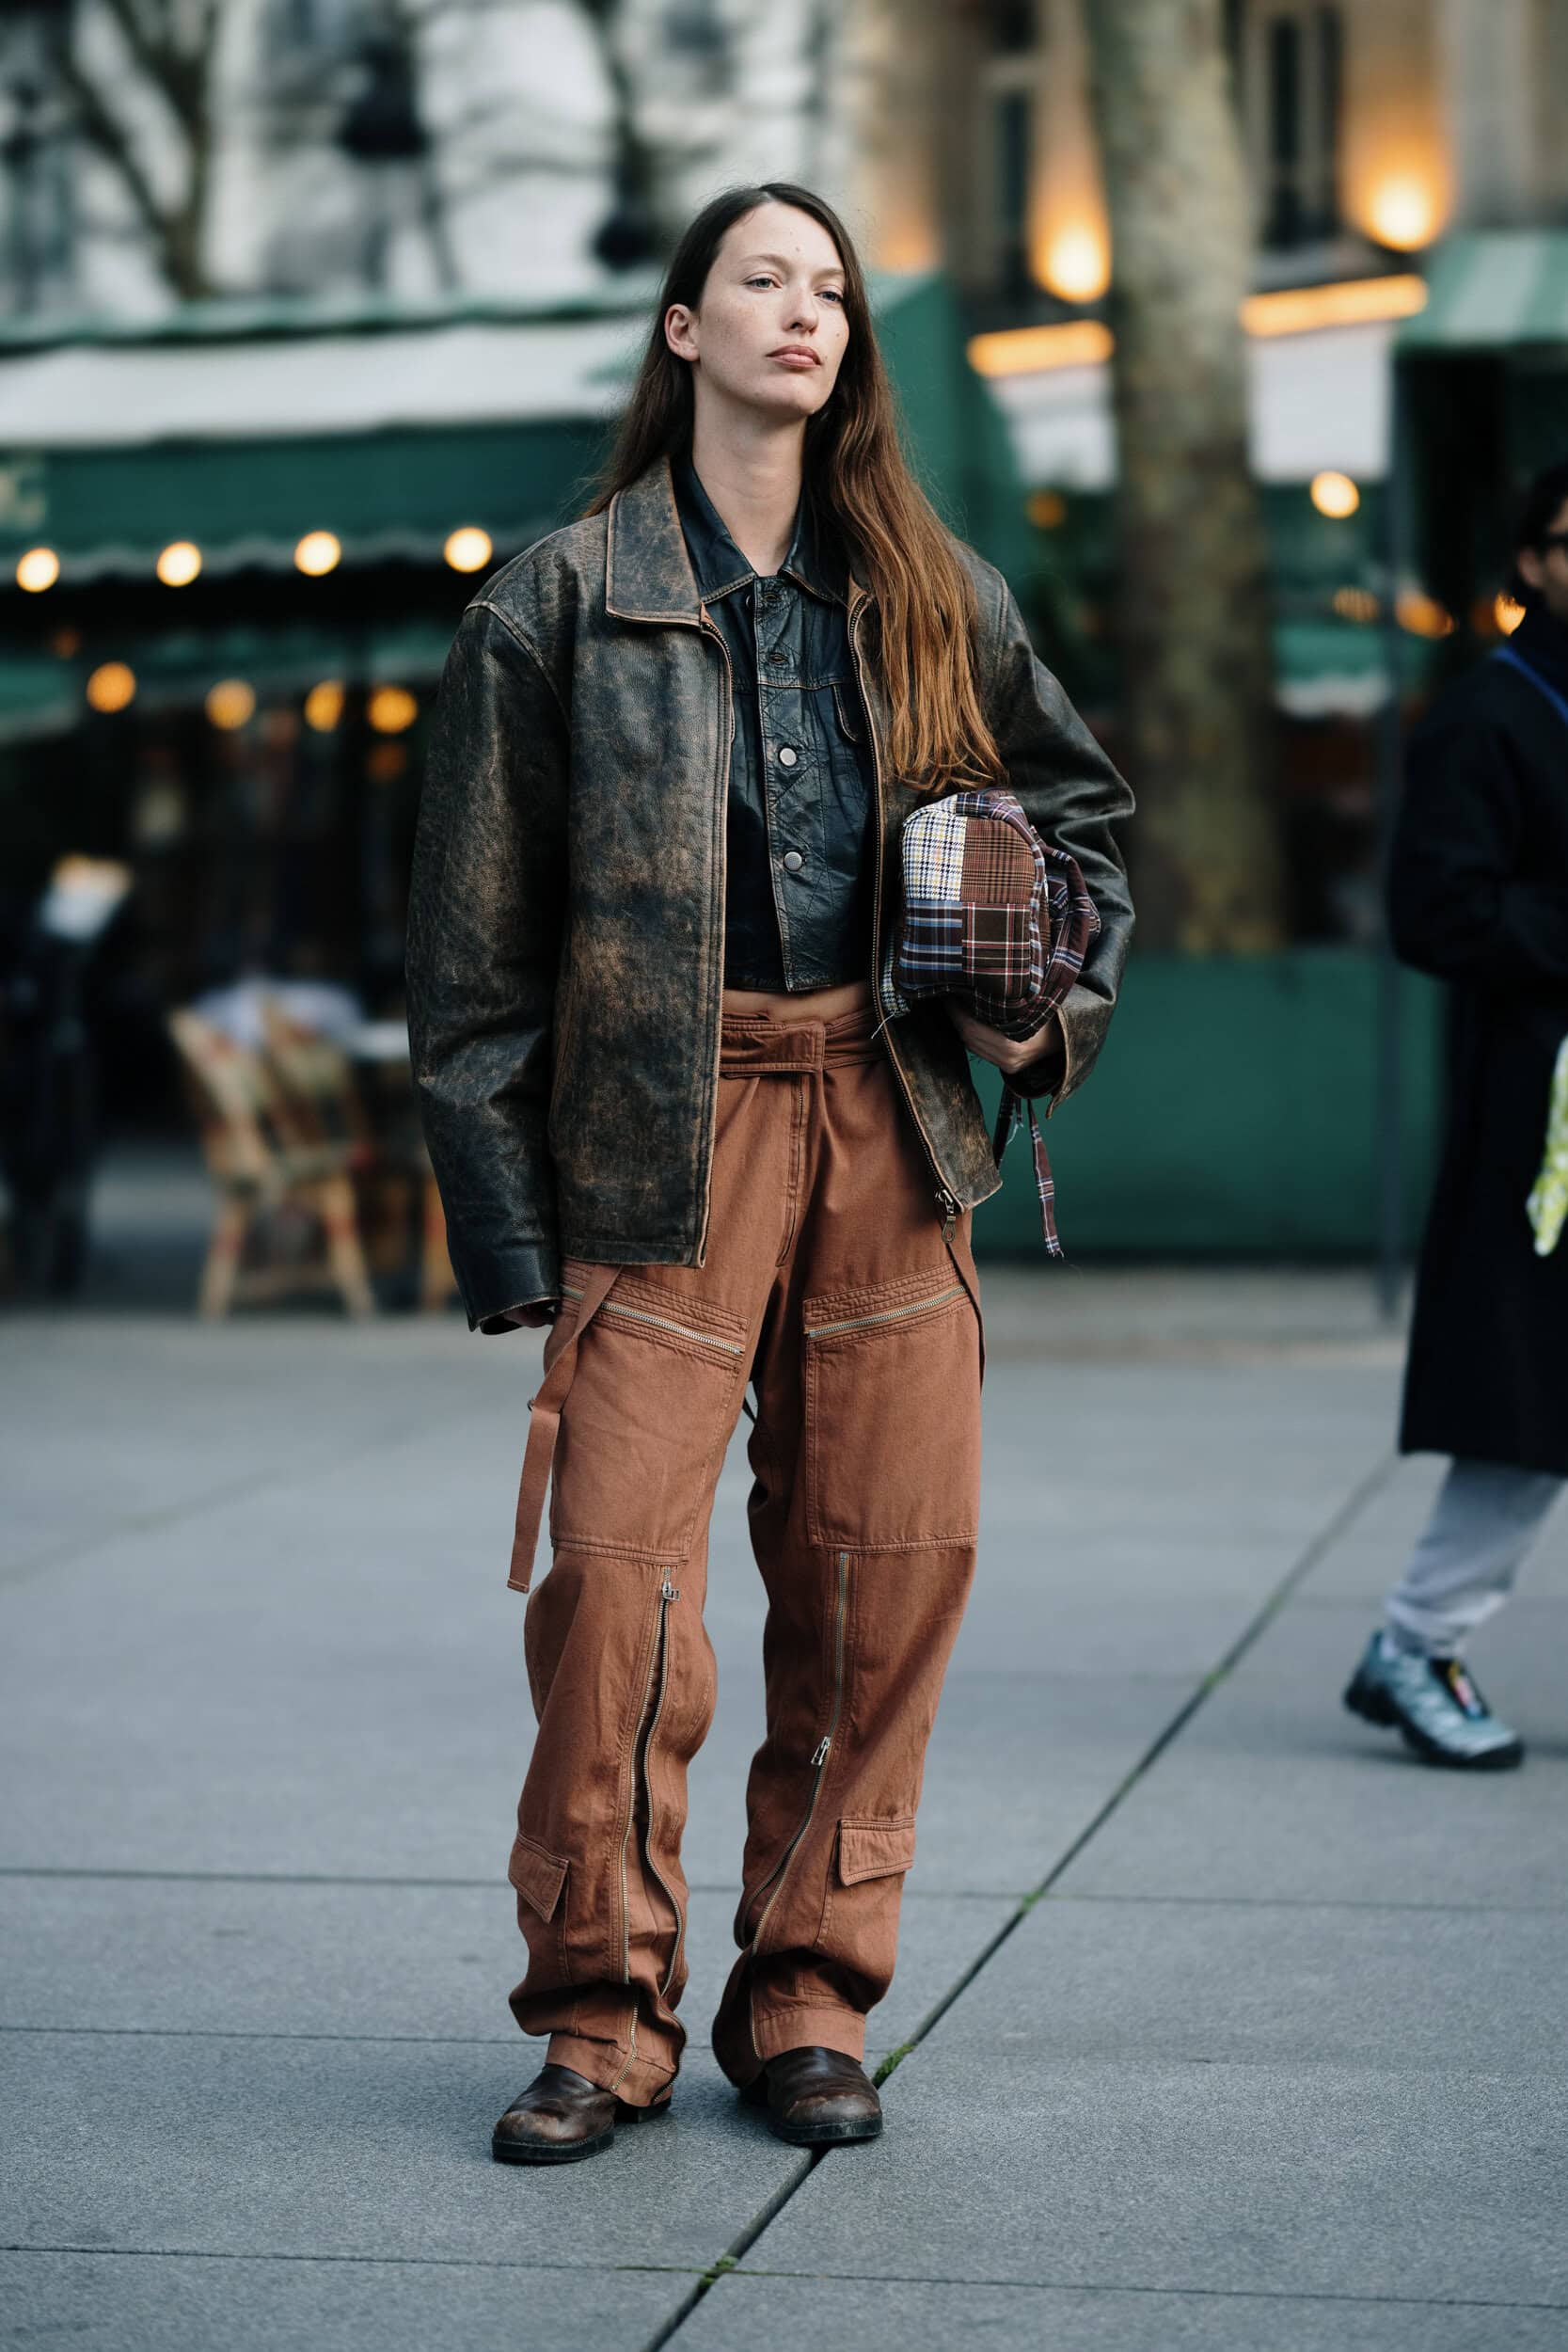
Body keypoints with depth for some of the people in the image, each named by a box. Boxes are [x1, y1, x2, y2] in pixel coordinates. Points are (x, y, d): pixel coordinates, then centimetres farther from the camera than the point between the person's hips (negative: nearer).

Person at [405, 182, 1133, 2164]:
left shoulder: (930, 590, 12)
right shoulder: (561, 601, 2)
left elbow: (1078, 805, 27)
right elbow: (474, 940, 1)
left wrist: (1060, 996, 9)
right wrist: (509, 1235, -3)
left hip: (892, 1118, 3)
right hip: (666, 1125, -3)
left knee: (887, 1568, 2)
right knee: (615, 1561, -9)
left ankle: (808, 1999, 16)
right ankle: (603, 2013, 6)